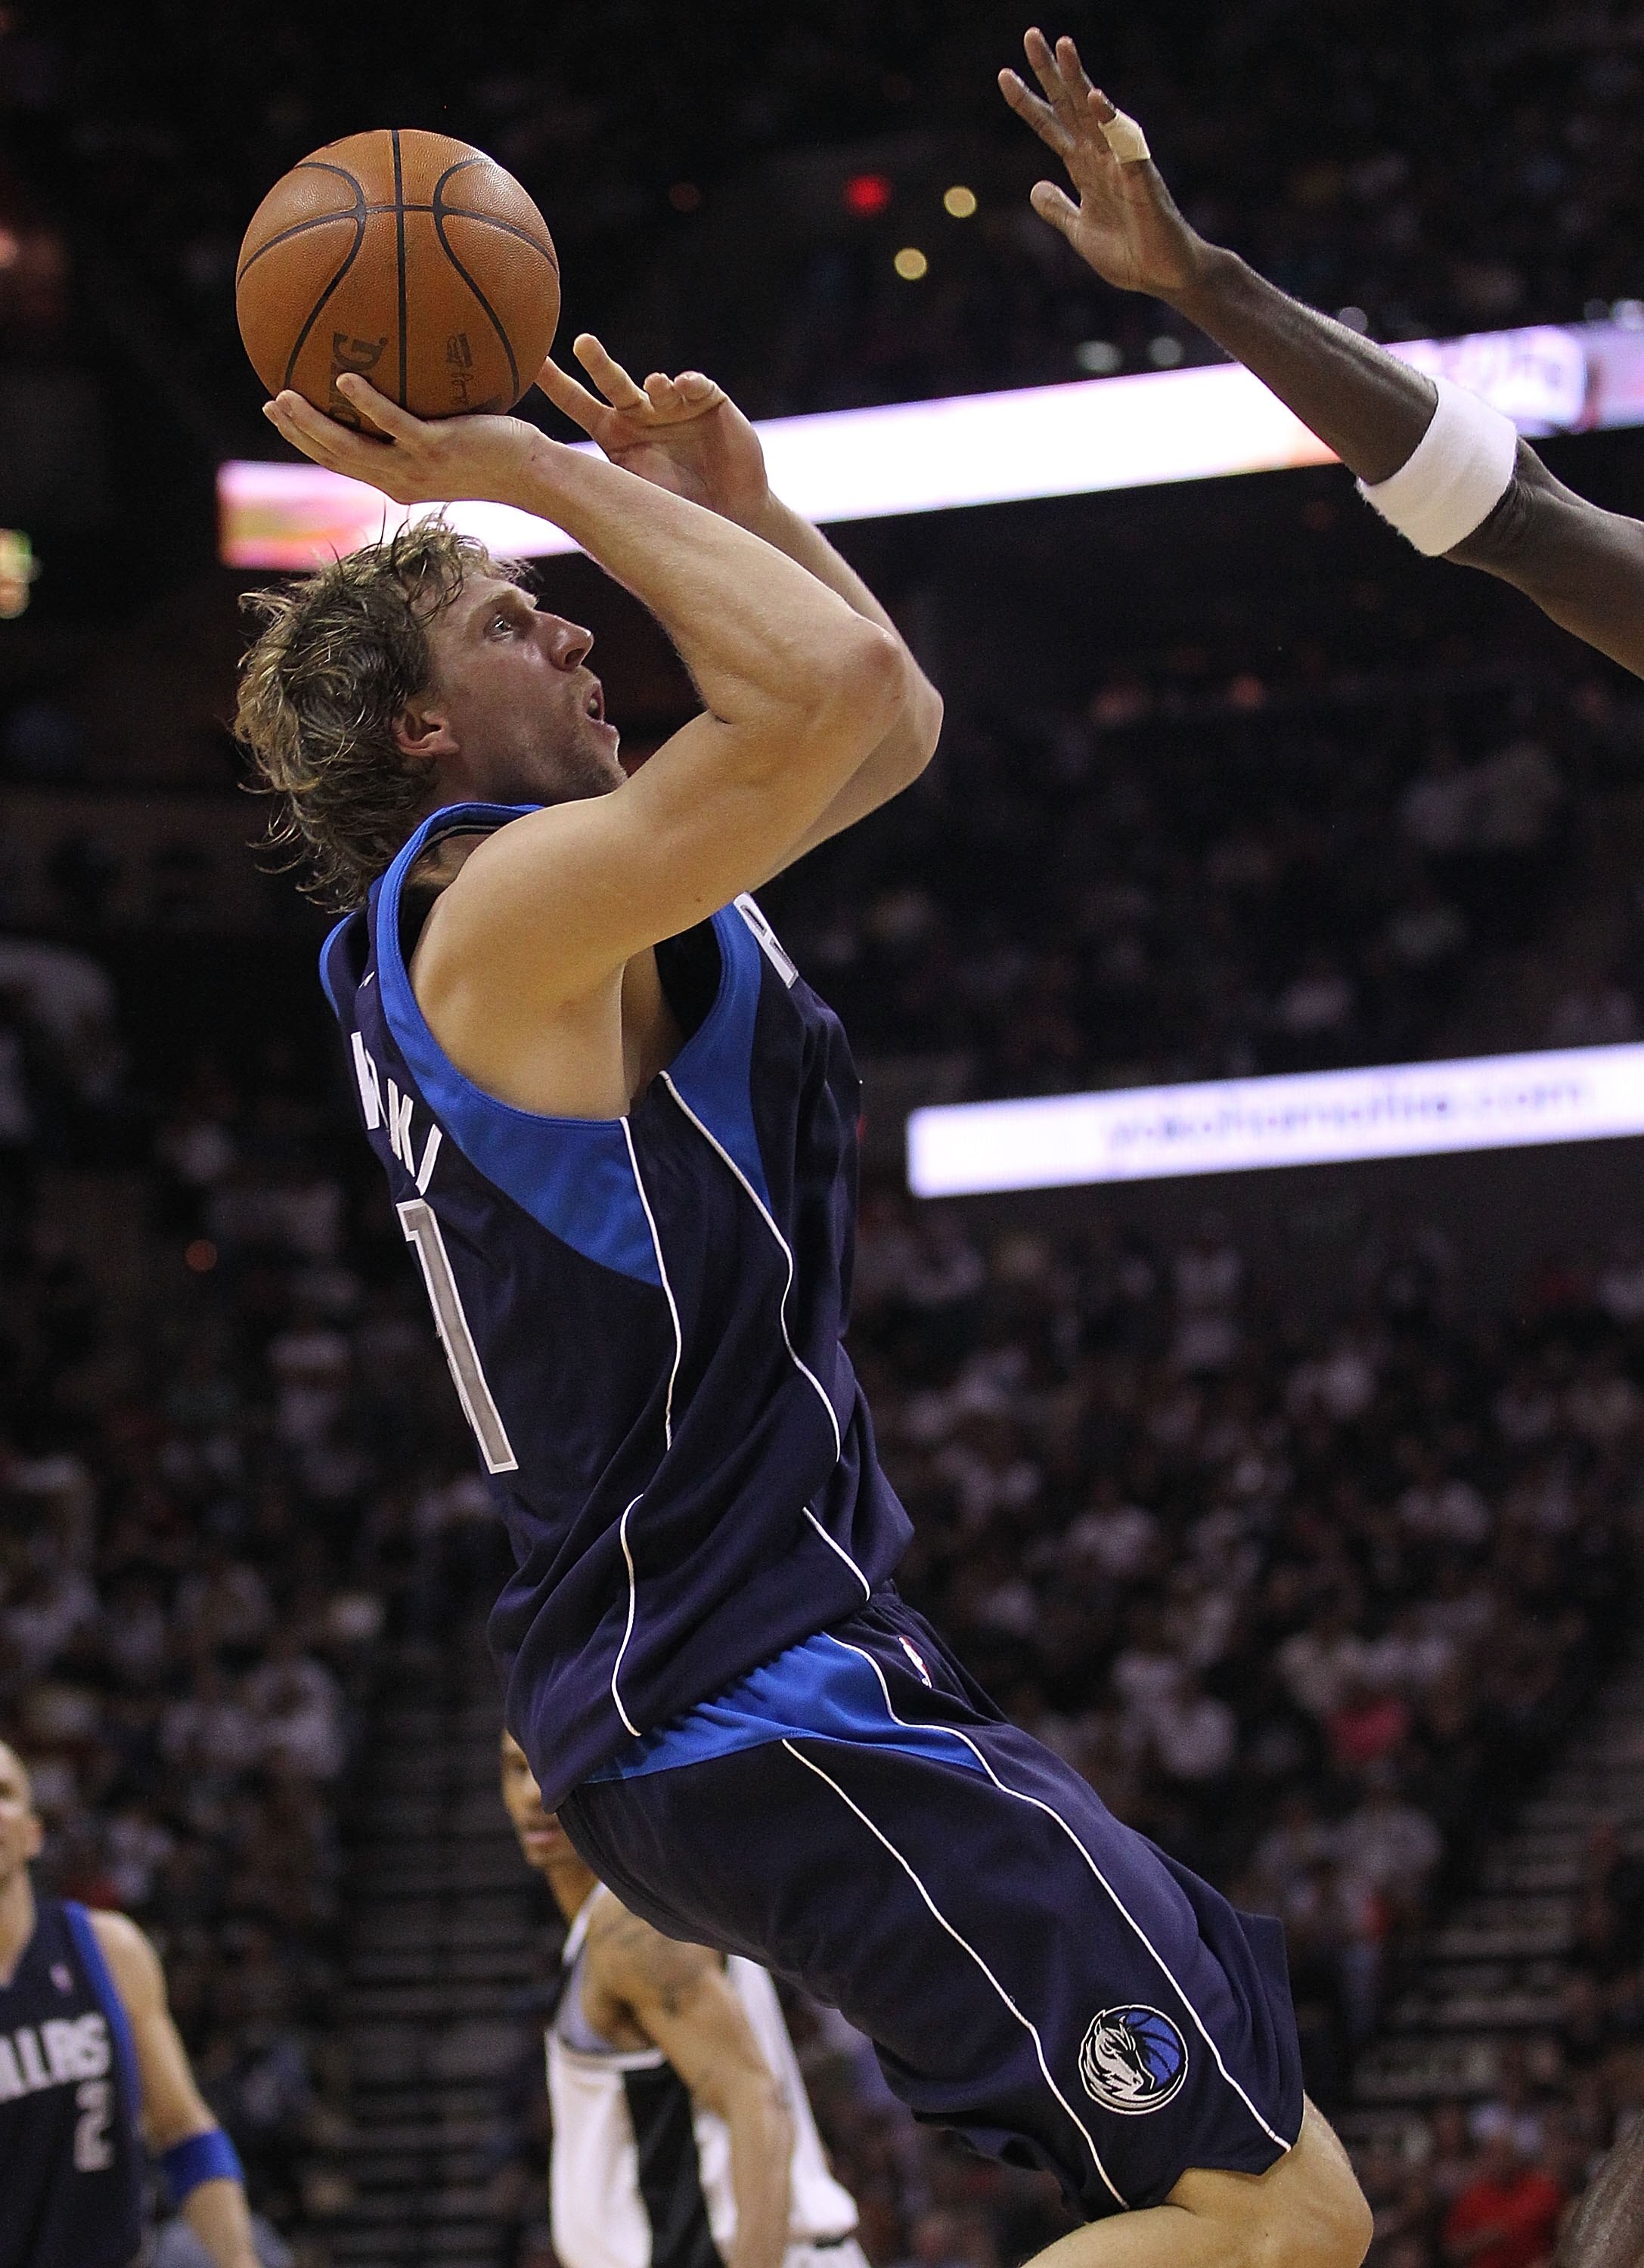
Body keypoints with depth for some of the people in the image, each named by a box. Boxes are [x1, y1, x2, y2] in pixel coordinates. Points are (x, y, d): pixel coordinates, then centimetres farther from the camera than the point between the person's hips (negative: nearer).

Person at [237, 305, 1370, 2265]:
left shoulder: (526, 916, 17)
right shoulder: (509, 904, -14)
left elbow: (890, 724, 27)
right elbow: (837, 684, -28)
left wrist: (725, 499, 12)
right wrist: (551, 477, -16)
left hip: (674, 1695, 11)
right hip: (767, 1709, -11)